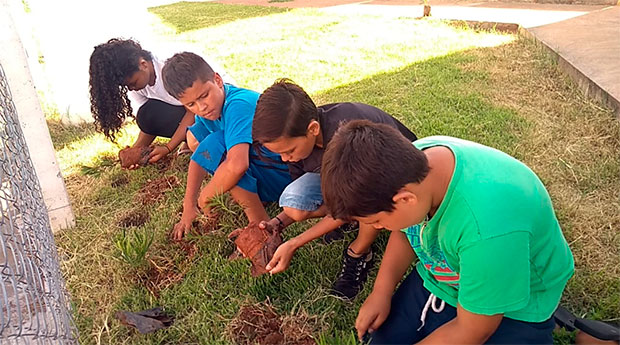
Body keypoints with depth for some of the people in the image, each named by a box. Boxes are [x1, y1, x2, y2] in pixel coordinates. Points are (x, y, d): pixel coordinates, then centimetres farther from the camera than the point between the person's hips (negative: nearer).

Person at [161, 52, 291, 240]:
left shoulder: (238, 105, -29)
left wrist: (204, 199, -25)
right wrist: (189, 205, -1)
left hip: (280, 175, -9)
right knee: (195, 135, 12)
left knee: (215, 146, -31)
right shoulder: (206, 110, -1)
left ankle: (260, 223, -21)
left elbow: (237, 165, -41)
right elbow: (199, 158, 4)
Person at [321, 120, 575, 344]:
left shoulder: (488, 227, -41)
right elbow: (406, 230, 2)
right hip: (437, 279, 5)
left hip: (508, 307, -4)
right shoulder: (412, 159, -21)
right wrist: (381, 291, -6)